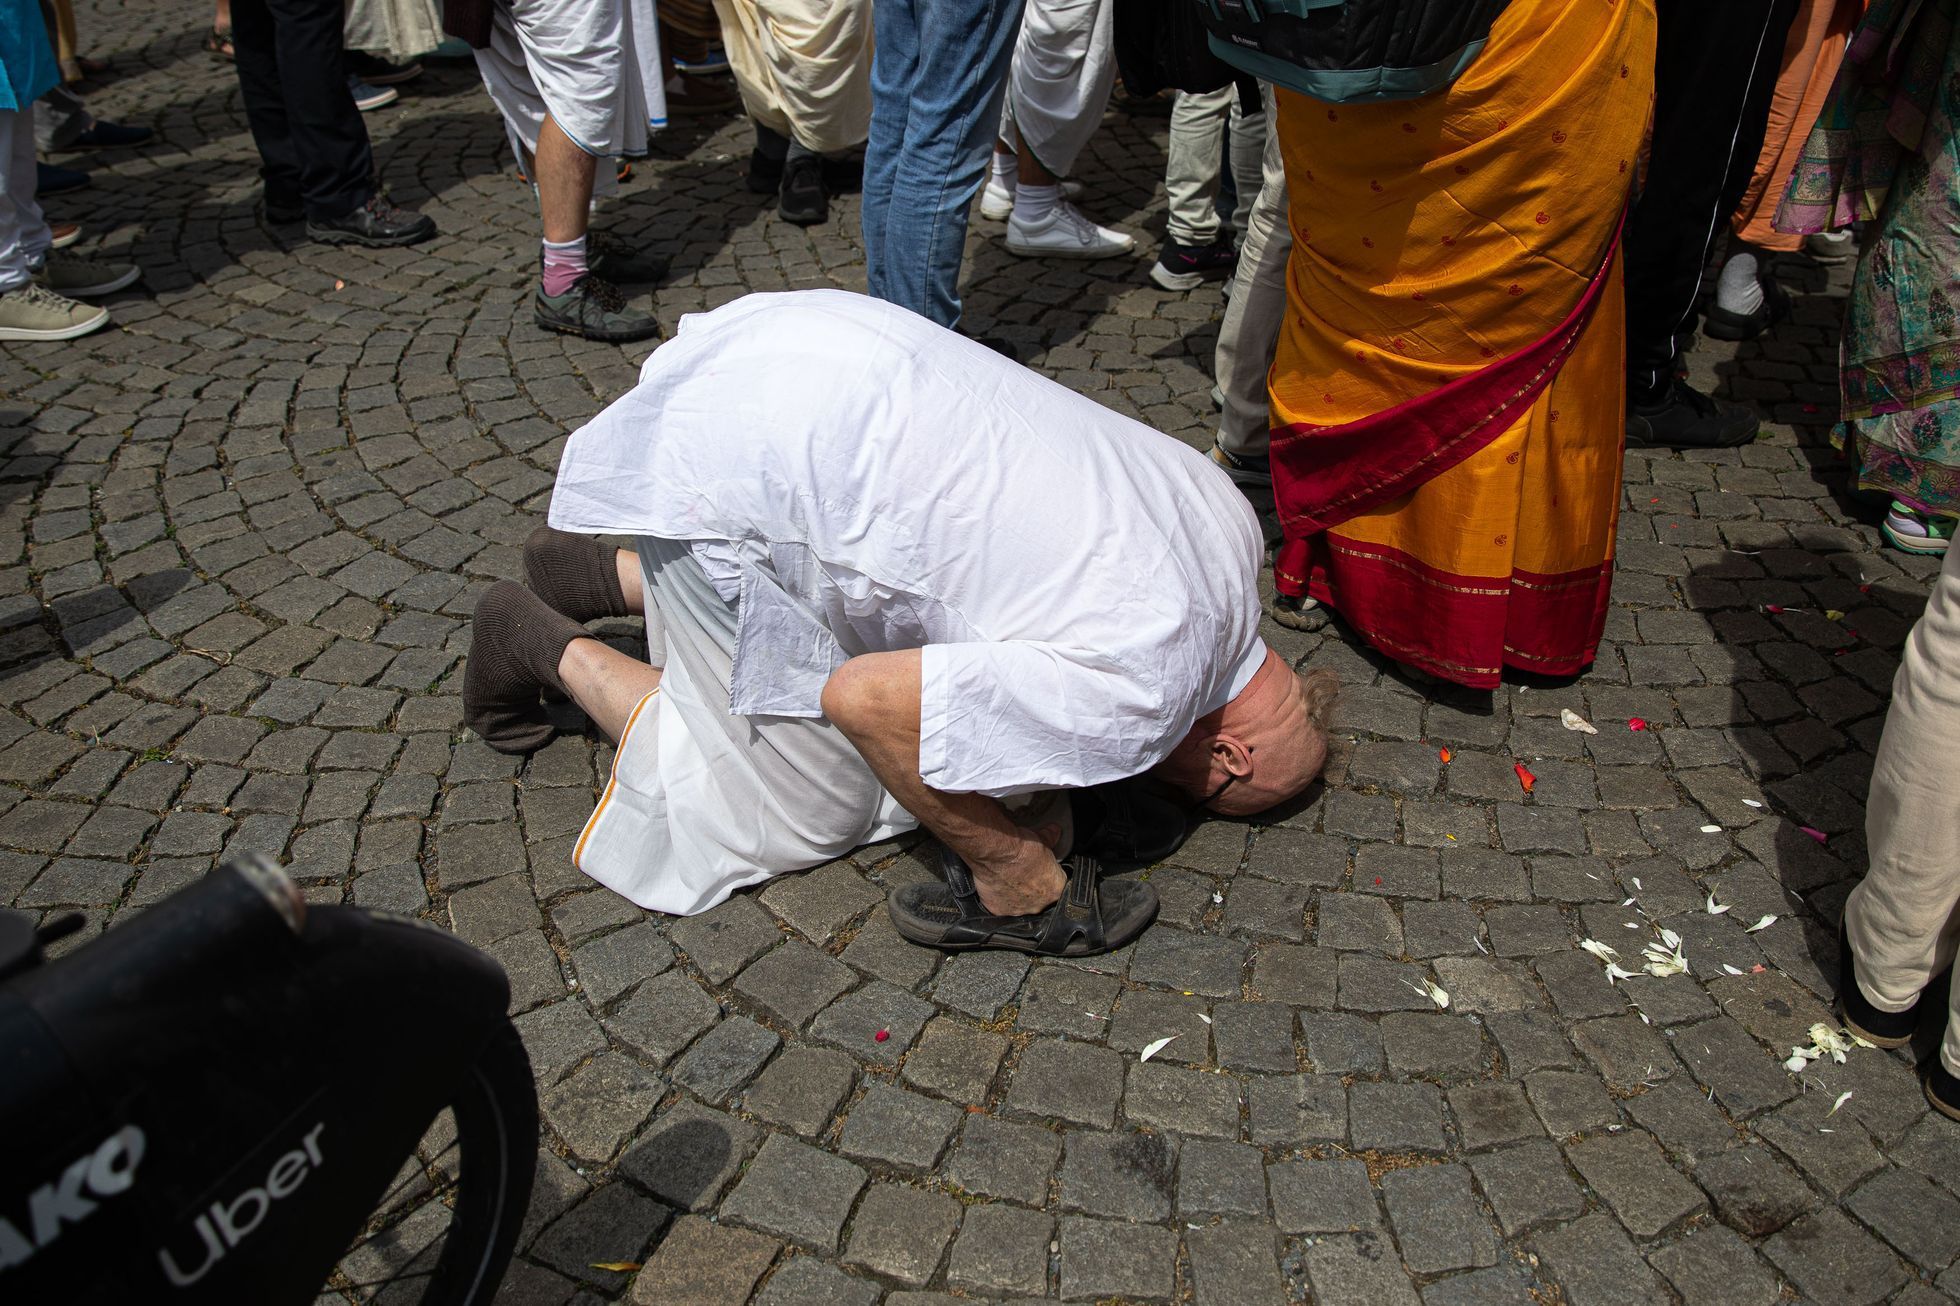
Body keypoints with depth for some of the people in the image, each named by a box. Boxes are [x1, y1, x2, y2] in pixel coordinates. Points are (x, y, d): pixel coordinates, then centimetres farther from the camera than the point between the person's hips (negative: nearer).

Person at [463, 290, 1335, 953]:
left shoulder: (1230, 517, 3)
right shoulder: (1140, 693, -22)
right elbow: (865, 699, -25)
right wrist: (1022, 875, -12)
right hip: (731, 471, -8)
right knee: (793, 805, 7)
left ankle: (611, 574, 28)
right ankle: (554, 648, 18)